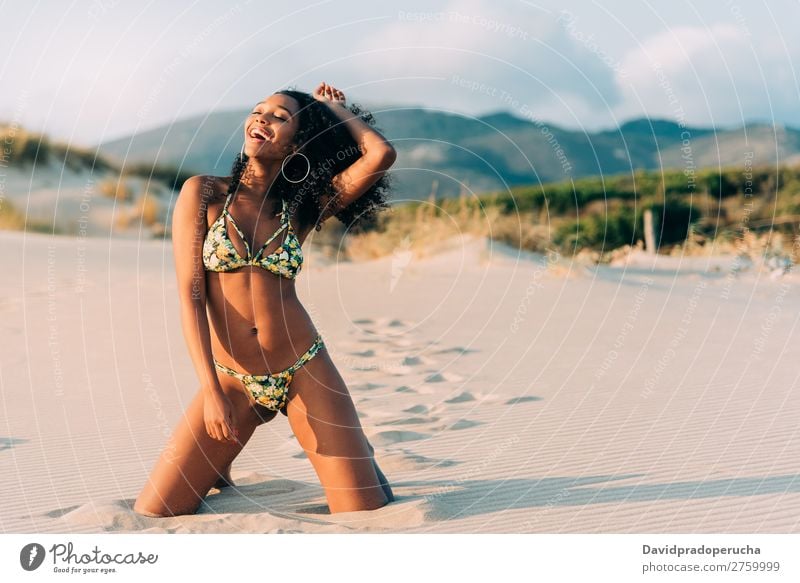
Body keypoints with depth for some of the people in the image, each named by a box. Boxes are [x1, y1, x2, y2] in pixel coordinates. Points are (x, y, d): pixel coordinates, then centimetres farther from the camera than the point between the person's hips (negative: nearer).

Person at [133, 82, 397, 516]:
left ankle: (356, 450, 29)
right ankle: (216, 464, 27)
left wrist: (336, 108, 8)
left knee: (368, 516, -4)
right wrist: (211, 391, -14)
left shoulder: (304, 206, 5)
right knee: (151, 514, -4)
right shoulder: (203, 192, 0)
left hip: (305, 373, 0)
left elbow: (381, 155, -8)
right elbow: (190, 296, -6)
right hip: (230, 380, 0)